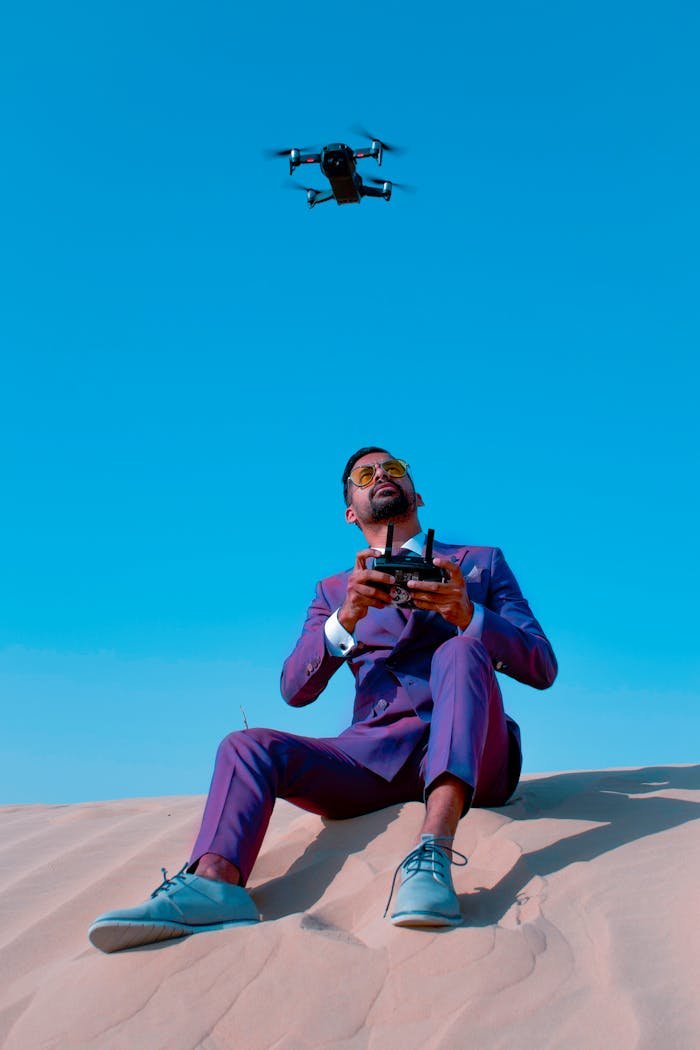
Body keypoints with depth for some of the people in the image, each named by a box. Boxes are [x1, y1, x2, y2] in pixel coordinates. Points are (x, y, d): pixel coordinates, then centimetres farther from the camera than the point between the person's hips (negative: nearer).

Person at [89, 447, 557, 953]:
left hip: (470, 757, -2)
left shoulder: (483, 563, 18)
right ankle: (214, 882, -45)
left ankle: (434, 852, -47)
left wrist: (467, 614, -16)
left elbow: (543, 669, 5)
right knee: (249, 746, -18)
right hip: (374, 757, 2)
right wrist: (346, 618, -13)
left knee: (460, 649, -29)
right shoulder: (334, 590, 22)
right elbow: (295, 689, 7)